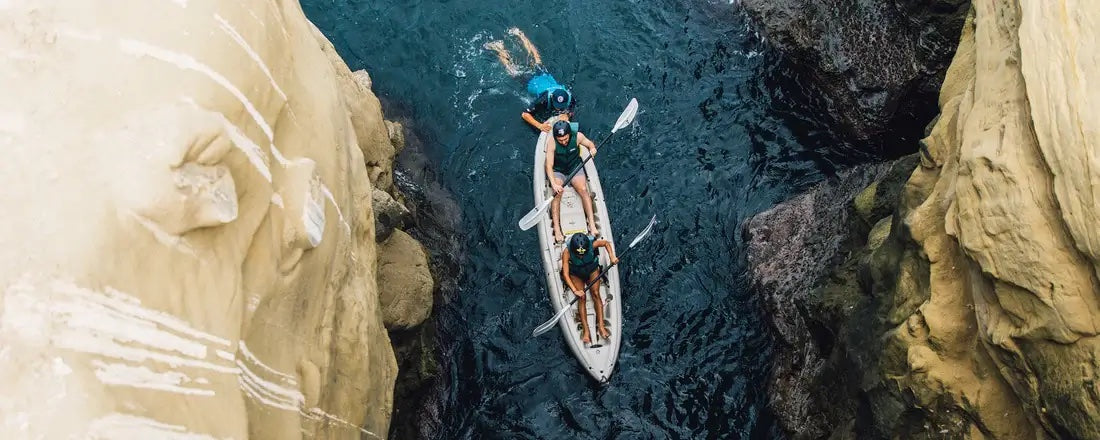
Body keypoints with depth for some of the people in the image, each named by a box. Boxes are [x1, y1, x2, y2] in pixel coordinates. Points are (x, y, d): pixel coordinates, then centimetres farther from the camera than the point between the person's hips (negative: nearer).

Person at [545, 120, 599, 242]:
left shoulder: (577, 136, -15)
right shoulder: (551, 142, -21)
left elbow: (590, 144, 5)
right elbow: (549, 165, -25)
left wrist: (592, 148, -20)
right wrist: (554, 184, -38)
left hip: (575, 167, 2)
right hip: (557, 171, -1)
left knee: (583, 189, -24)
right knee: (557, 193, -27)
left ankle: (592, 225, -23)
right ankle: (557, 230, -28)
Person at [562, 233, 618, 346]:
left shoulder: (592, 244, -29)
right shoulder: (567, 252, -33)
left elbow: (606, 243, -7)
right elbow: (565, 274, -32)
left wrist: (612, 257, -20)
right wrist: (575, 290, -39)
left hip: (592, 270, 2)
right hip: (575, 275, -1)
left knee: (596, 294, -16)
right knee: (581, 298, -17)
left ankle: (601, 326, -15)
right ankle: (585, 331, -18)